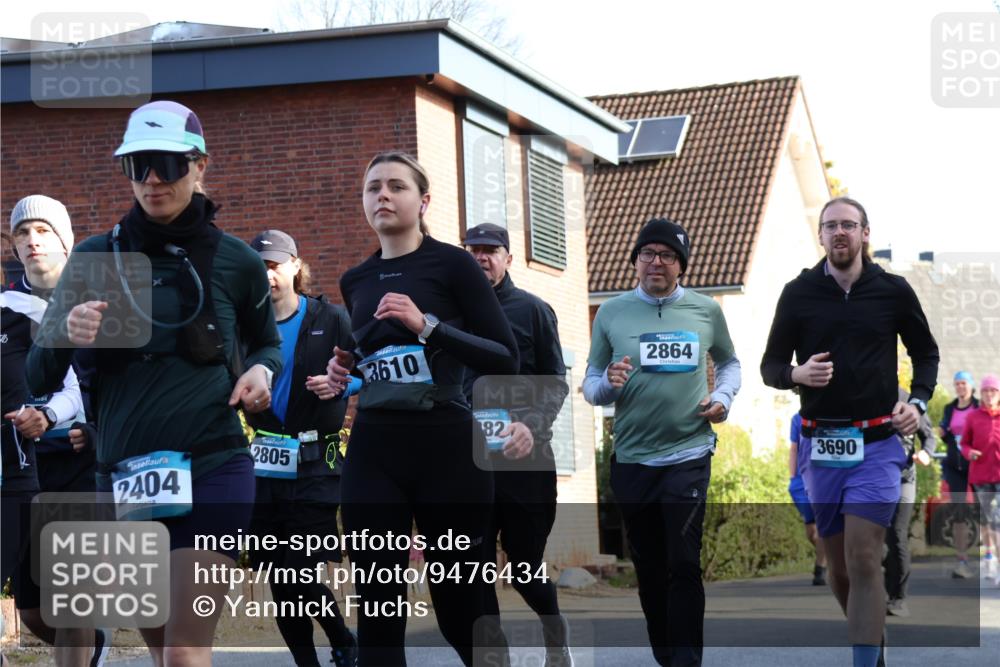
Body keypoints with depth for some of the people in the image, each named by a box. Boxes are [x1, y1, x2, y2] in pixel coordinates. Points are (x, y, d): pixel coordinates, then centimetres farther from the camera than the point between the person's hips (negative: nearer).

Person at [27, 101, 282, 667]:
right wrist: (65, 334, -19)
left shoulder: (237, 261, 2)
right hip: (122, 477, 3)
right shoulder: (95, 258, 3)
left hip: (212, 470, -3)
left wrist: (262, 371, -3)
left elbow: (268, 343, 20)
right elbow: (39, 379, 3)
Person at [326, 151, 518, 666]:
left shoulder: (452, 264, -3)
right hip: (372, 452, 4)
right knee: (378, 610, -1)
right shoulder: (356, 281, 13)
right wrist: (347, 368, 7)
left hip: (447, 448, -4)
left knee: (459, 609, 3)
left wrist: (426, 325, -18)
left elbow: (506, 359, -8)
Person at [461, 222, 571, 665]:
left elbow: (556, 382, 0)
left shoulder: (532, 310, 3)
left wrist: (532, 425, -17)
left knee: (524, 566, 4)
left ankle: (554, 629, 33)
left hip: (525, 459, -2)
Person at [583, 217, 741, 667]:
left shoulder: (706, 311, 3)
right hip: (631, 458, 1)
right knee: (649, 570, 11)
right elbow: (590, 384, 5)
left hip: (688, 456, -1)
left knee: (683, 566, -7)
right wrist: (608, 385, -17)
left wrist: (723, 398, 1)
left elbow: (728, 362, 20)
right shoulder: (611, 313, 2)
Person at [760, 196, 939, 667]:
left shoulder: (893, 291, 0)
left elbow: (926, 353, 14)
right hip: (820, 446, 2)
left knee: (862, 561, -12)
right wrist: (796, 374, -15)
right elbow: (770, 366, 7)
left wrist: (918, 402, -2)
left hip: (877, 444, -2)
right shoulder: (798, 293, 2)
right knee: (838, 566, 9)